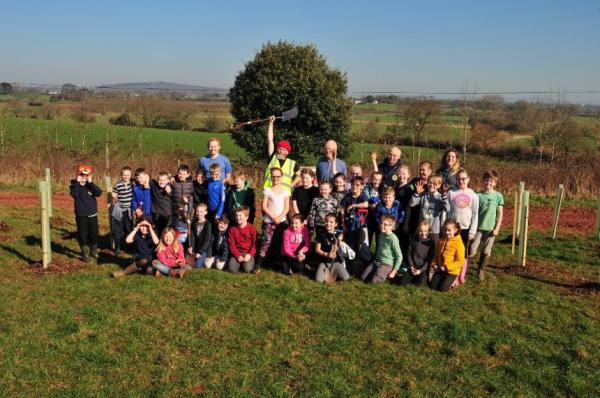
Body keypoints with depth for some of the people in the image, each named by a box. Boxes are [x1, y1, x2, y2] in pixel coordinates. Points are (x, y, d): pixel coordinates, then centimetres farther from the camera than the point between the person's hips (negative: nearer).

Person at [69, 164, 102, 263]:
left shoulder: (91, 185, 3)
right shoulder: (74, 185, -3)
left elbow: (99, 193, -16)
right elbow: (74, 194, -25)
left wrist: (90, 182, -19)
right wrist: (78, 182, -22)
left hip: (92, 214, 2)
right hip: (81, 215, -2)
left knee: (94, 234, 9)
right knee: (83, 235, 2)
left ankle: (94, 252, 27)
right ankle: (85, 254, 14)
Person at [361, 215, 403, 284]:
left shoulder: (393, 238, -16)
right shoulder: (381, 235, 7)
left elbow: (399, 256, -13)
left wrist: (394, 271, -14)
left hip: (387, 264, -7)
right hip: (376, 262, 7)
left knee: (374, 281, -22)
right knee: (363, 277, -4)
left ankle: (387, 274, 4)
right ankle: (379, 272, 14)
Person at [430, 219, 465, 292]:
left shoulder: (459, 244, -16)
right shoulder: (440, 241, 2)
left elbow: (460, 261, -16)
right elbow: (436, 255, 13)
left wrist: (447, 267, -21)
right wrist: (434, 264, -6)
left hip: (451, 271, -5)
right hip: (440, 269, 5)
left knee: (442, 288, -12)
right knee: (432, 286, -2)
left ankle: (453, 281, 16)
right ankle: (444, 280, 24)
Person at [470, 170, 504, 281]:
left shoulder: (498, 196, 0)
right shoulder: (479, 195, 1)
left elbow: (500, 213, 1)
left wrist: (497, 228, -4)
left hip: (490, 228, 0)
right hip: (478, 227, 0)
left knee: (486, 252, 9)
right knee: (472, 251, -5)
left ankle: (481, 270, 25)